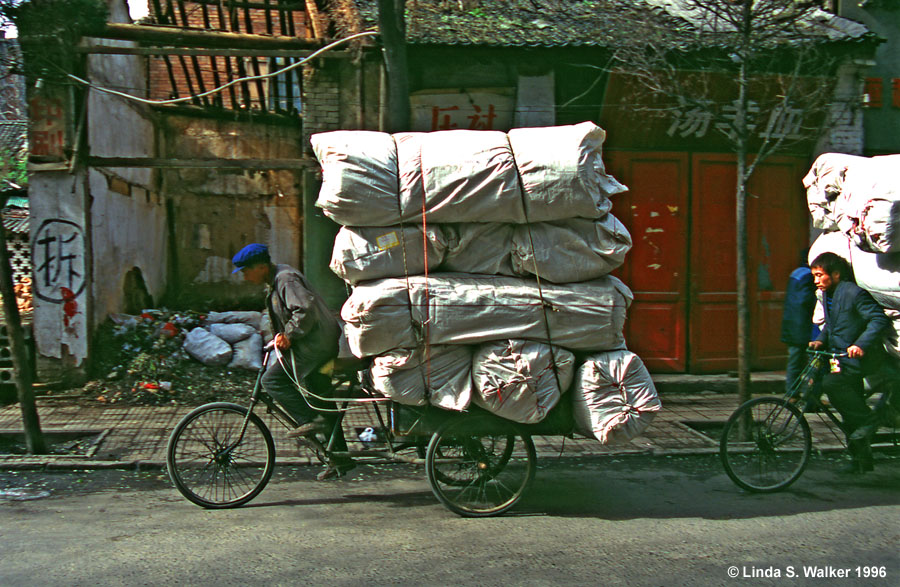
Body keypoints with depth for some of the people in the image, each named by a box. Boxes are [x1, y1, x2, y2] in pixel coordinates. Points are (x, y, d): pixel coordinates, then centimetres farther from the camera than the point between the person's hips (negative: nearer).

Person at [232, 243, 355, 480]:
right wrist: (283, 336, 16)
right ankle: (340, 457, 19)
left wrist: (288, 335, -20)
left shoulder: (286, 278, -15)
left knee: (272, 380, -14)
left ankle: (313, 420, -14)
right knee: (319, 399, 13)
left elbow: (306, 309, -27)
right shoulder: (277, 279, 17)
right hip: (321, 345, 11)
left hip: (315, 344, -11)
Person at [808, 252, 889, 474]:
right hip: (842, 357, 9)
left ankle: (866, 421, -9)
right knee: (850, 411, 10)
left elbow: (879, 319, -22)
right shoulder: (828, 295, 10)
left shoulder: (853, 293, -17)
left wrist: (860, 345, -32)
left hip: (860, 357, -9)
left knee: (831, 383, -30)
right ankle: (861, 459, 21)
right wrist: (820, 340, 2)